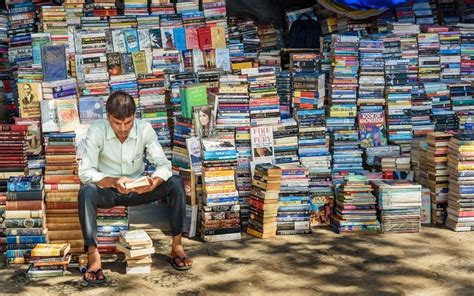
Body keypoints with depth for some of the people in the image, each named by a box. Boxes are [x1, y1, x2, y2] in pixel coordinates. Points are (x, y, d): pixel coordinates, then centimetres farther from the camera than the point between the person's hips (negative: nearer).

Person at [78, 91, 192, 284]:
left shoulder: (145, 129, -14)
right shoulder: (96, 131, -19)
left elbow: (164, 164, -16)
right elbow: (85, 172, -24)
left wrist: (154, 182, -38)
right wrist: (113, 181, -42)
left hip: (137, 190, 2)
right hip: (108, 191, -2)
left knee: (175, 183, -22)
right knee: (86, 192, -36)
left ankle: (176, 246, -17)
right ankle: (93, 255, -36)